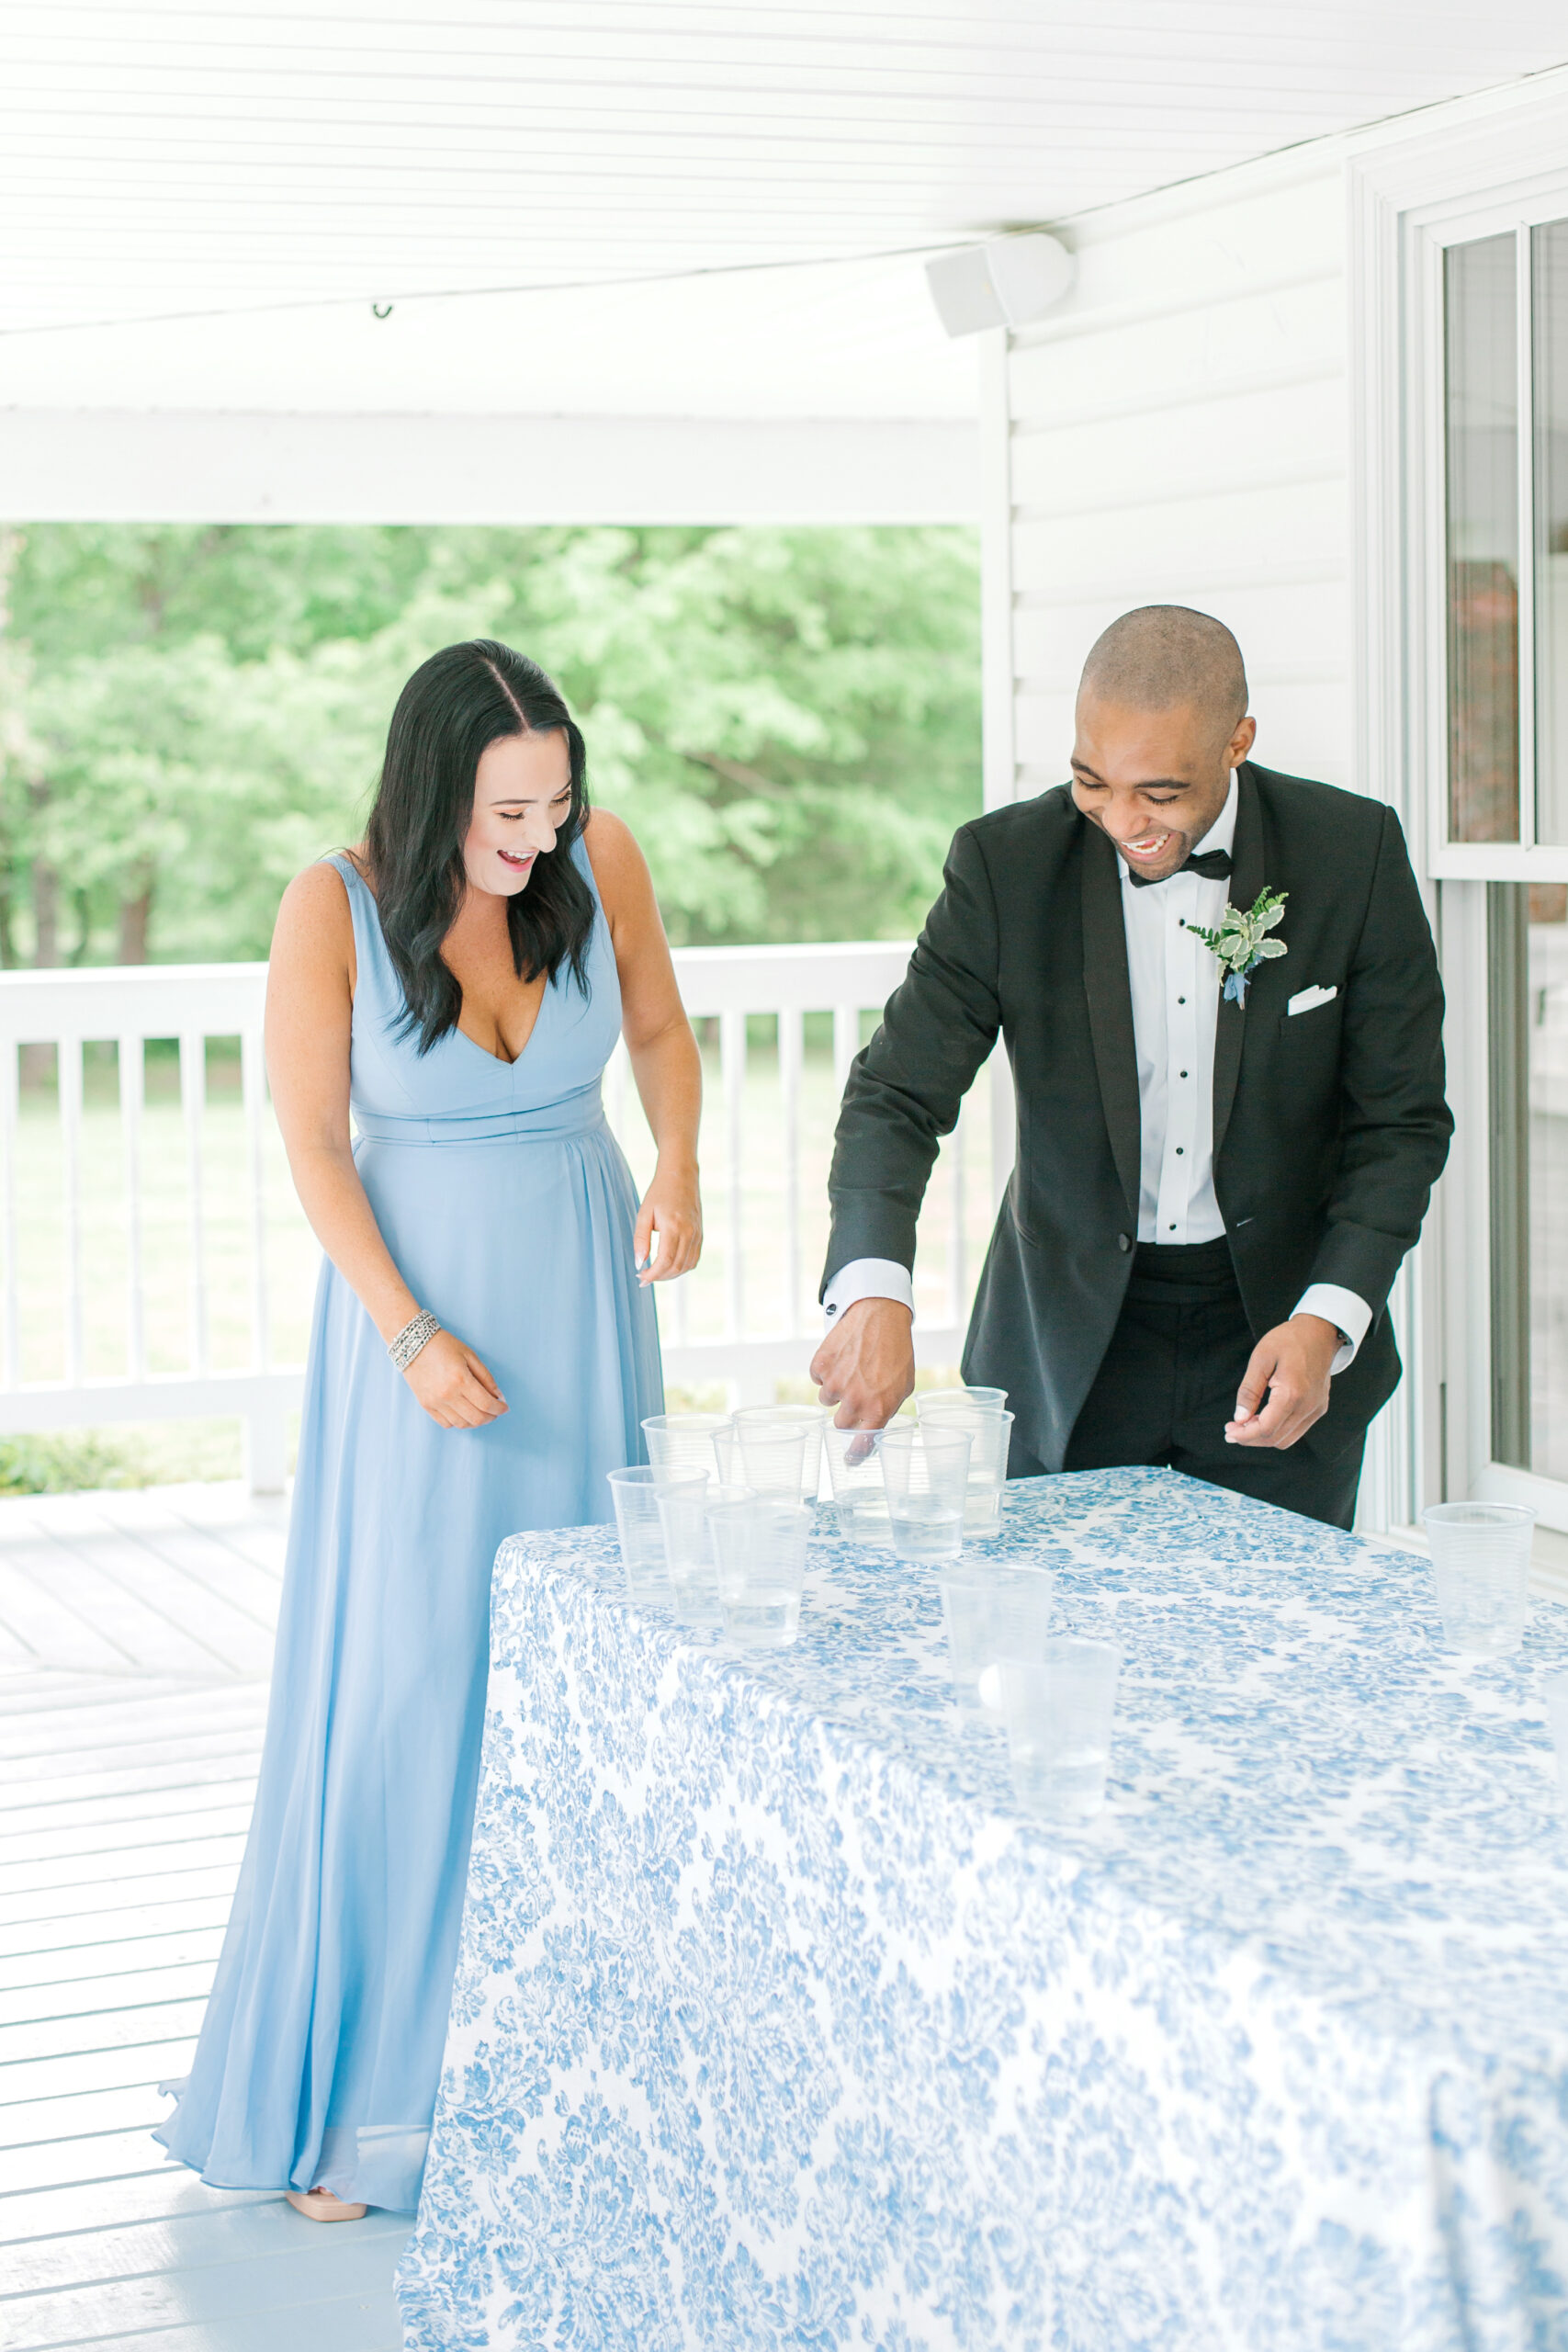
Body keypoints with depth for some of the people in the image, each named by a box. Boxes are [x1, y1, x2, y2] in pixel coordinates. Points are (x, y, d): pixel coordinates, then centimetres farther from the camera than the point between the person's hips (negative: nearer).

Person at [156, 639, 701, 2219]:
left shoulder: (602, 863, -9)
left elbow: (660, 1027, 9)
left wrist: (679, 1174, -7)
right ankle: (361, 2084, 9)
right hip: (416, 1297, -3)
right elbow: (314, 1142, -9)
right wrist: (411, 1335, -15)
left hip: (583, 1300, 3)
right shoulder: (334, 909, -15)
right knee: (405, 1664, -4)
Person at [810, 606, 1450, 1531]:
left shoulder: (1357, 854, -10)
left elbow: (1402, 1121, -5)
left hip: (1282, 1327, 0)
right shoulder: (1006, 863, -10)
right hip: (1070, 1344, 0)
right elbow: (899, 1093, -10)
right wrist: (872, 1290, -29)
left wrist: (1328, 1321, -19)